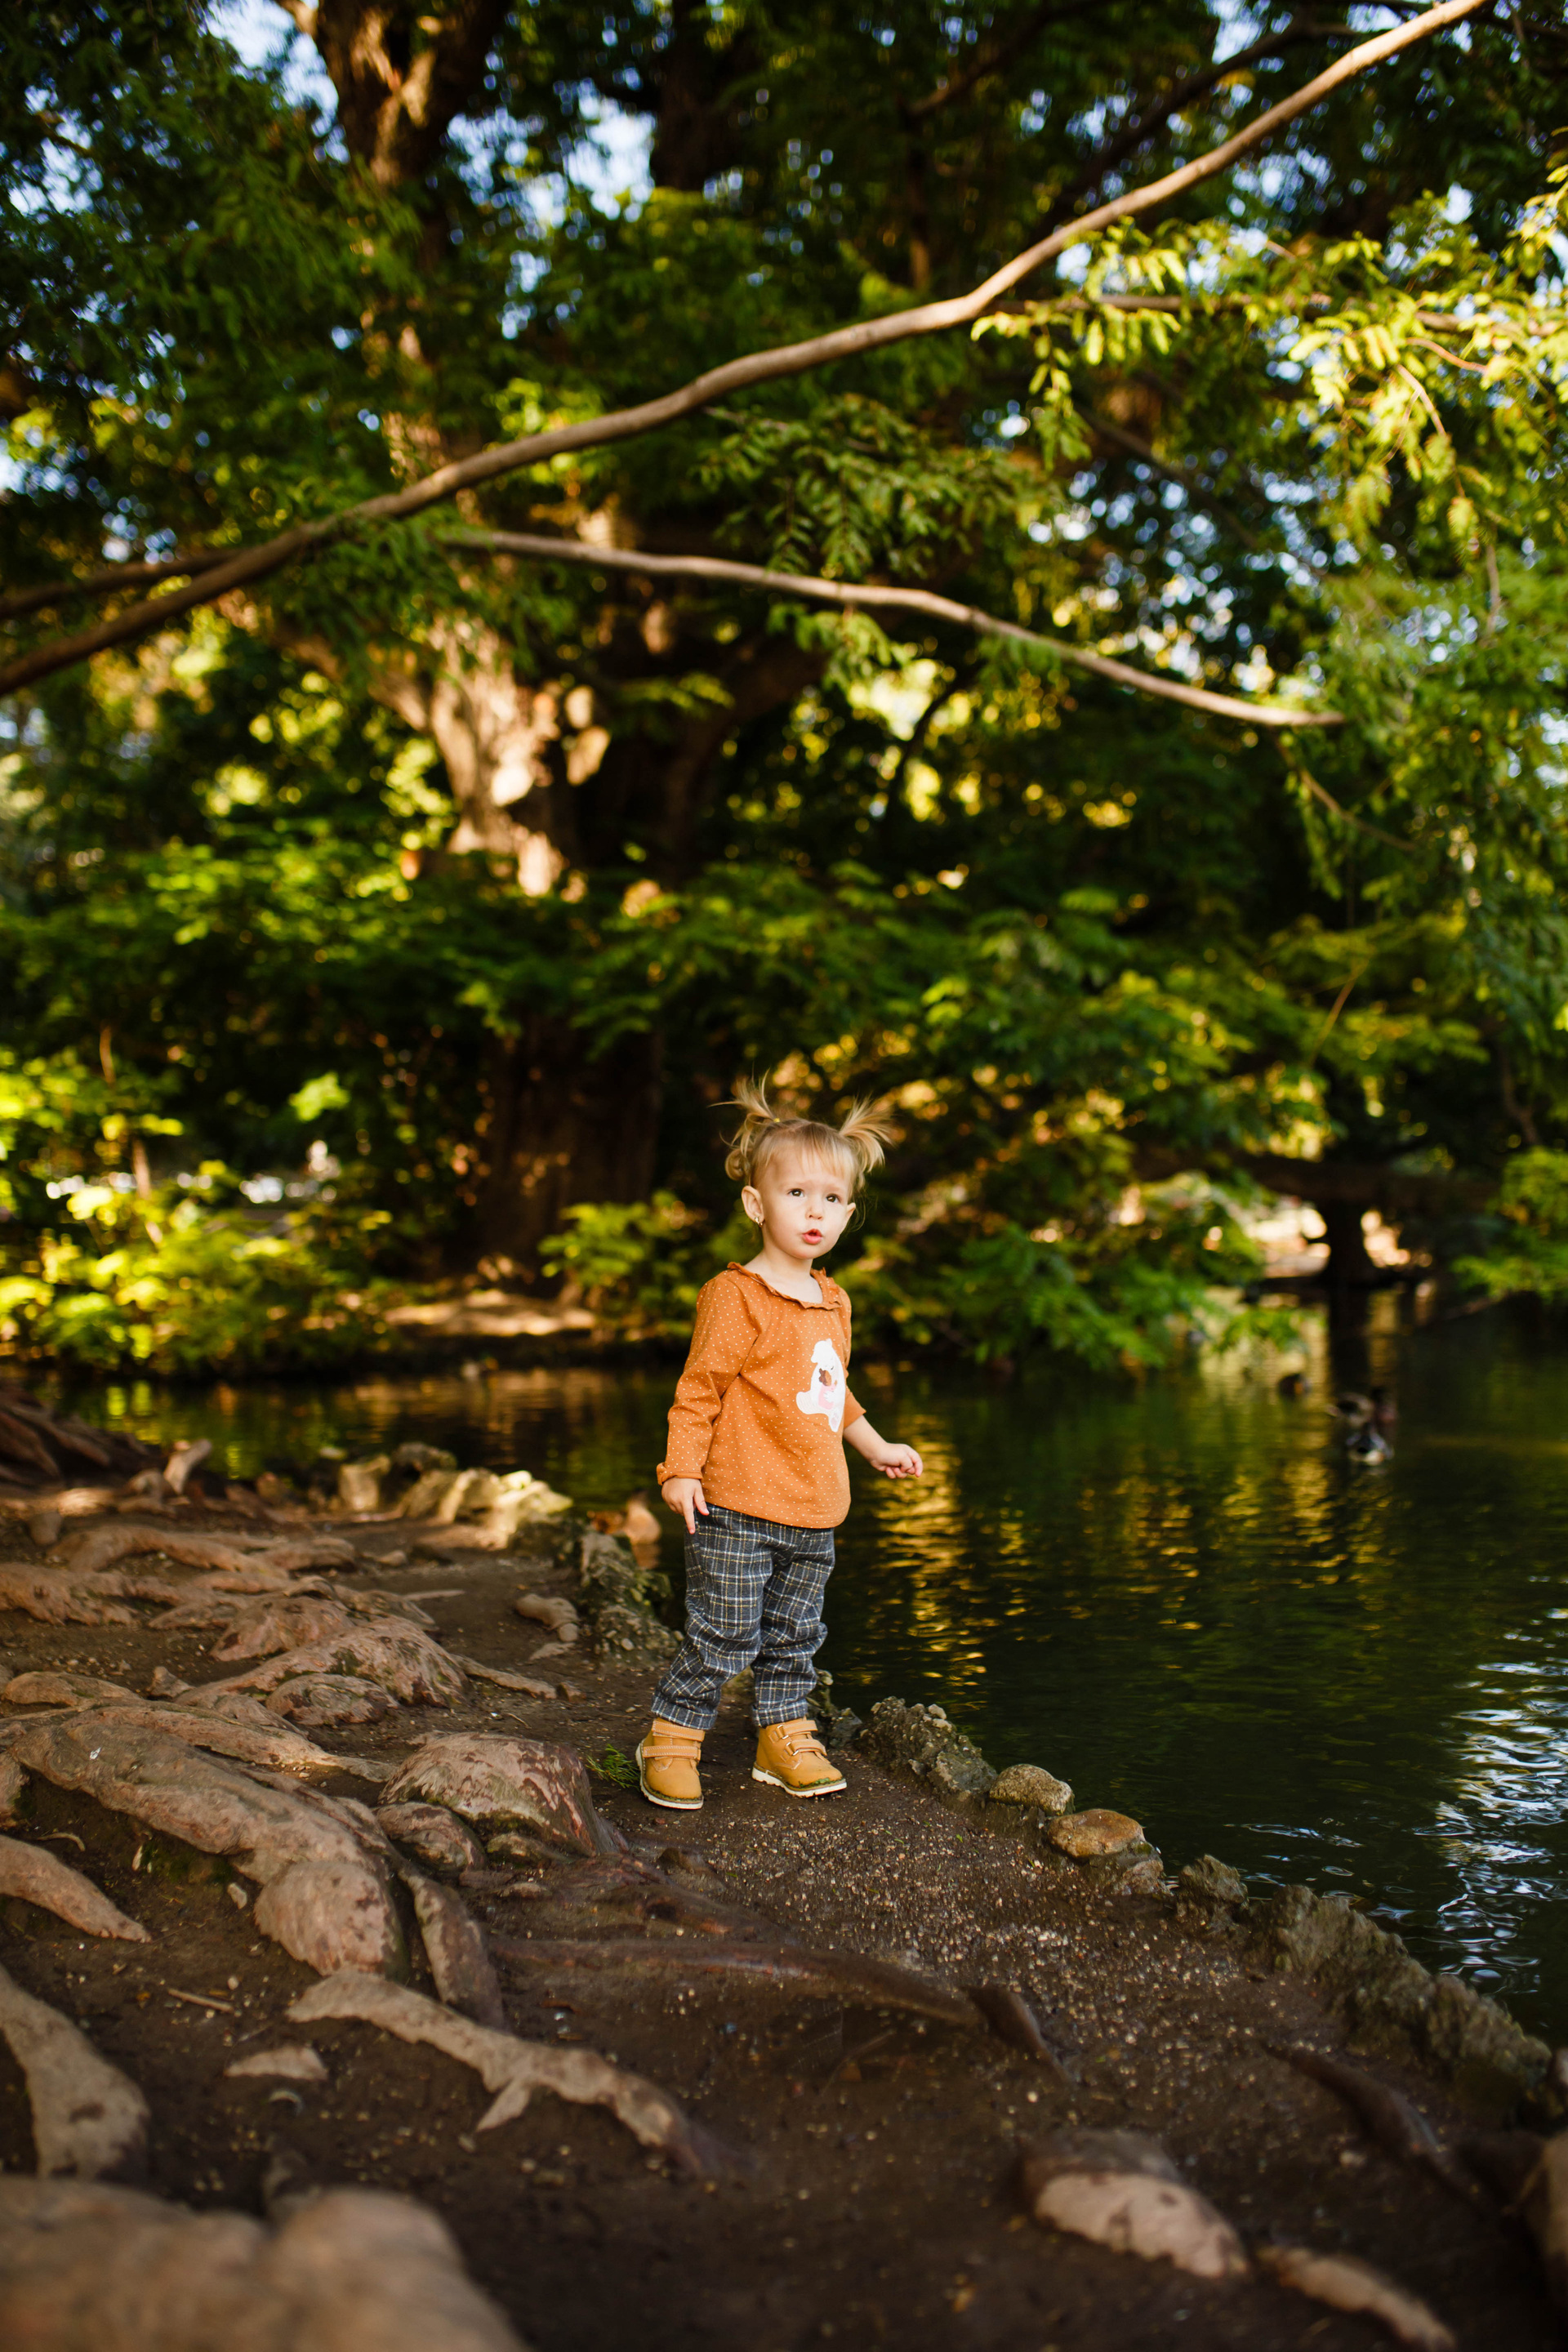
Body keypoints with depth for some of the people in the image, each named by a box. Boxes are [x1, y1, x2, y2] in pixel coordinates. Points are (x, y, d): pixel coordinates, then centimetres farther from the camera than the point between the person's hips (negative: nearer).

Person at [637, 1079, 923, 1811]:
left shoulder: (833, 1303, 12)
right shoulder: (736, 1296, -12)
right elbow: (699, 1388, -12)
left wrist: (875, 1447, 30)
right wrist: (682, 1469, -17)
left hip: (813, 1513, 7)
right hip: (737, 1509, -7)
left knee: (794, 1636, 16)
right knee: (724, 1638, -3)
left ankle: (784, 1737, 31)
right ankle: (671, 1740, 13)